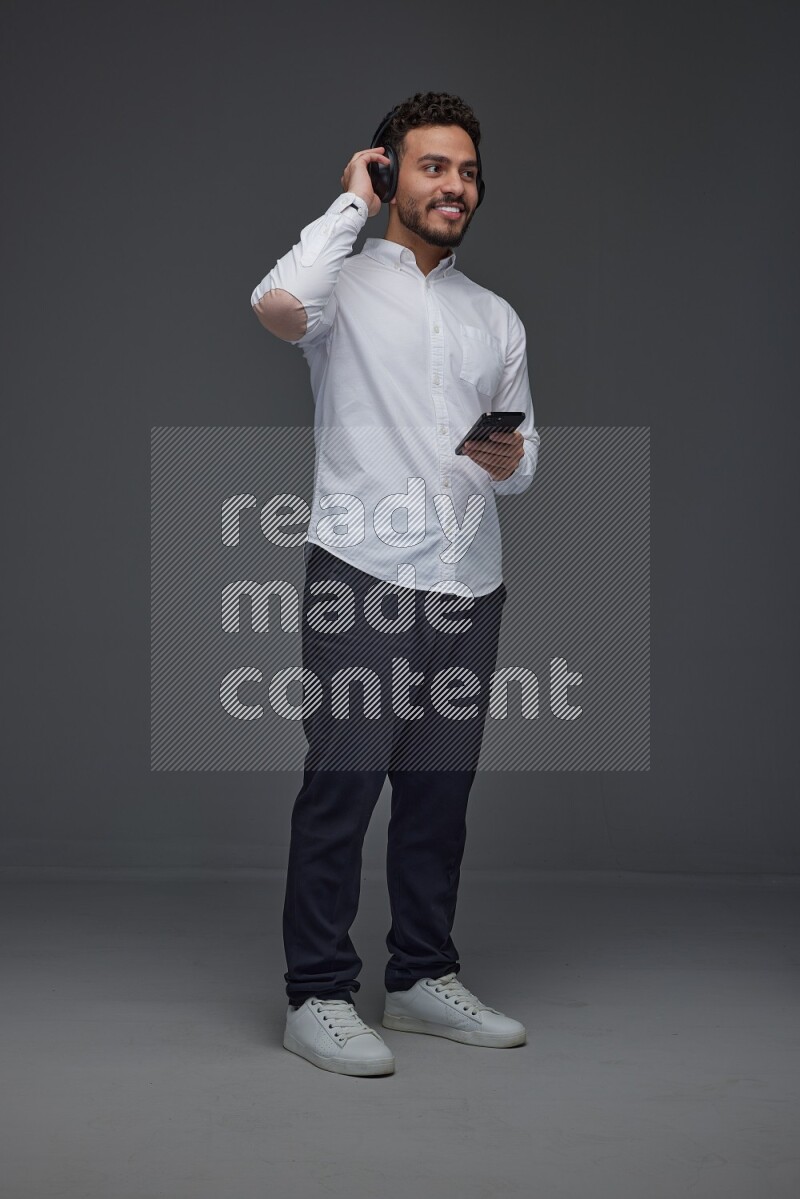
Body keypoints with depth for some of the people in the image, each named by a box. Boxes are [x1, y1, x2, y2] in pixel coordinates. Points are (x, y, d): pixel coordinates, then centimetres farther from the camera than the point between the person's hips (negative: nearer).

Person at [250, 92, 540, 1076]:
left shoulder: (497, 319, 19)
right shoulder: (346, 284, 3)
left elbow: (526, 455, 22)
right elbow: (278, 305, -23)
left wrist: (512, 461, -3)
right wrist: (353, 203, -9)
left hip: (469, 582, 5)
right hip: (362, 571, -5)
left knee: (440, 789, 9)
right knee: (342, 782, -6)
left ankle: (424, 978, 21)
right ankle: (317, 995, 3)